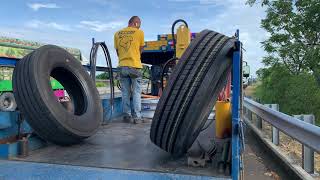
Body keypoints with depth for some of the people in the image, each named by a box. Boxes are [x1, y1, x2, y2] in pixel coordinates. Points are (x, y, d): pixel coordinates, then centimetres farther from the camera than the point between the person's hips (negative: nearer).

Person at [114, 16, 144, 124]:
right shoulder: (139, 32, 1)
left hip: (122, 66, 3)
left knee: (125, 93, 9)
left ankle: (127, 116, 12)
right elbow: (140, 50, 8)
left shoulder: (117, 34, 11)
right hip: (135, 66, -3)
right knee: (136, 93, 3)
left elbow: (117, 51, 13)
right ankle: (136, 117, 4)